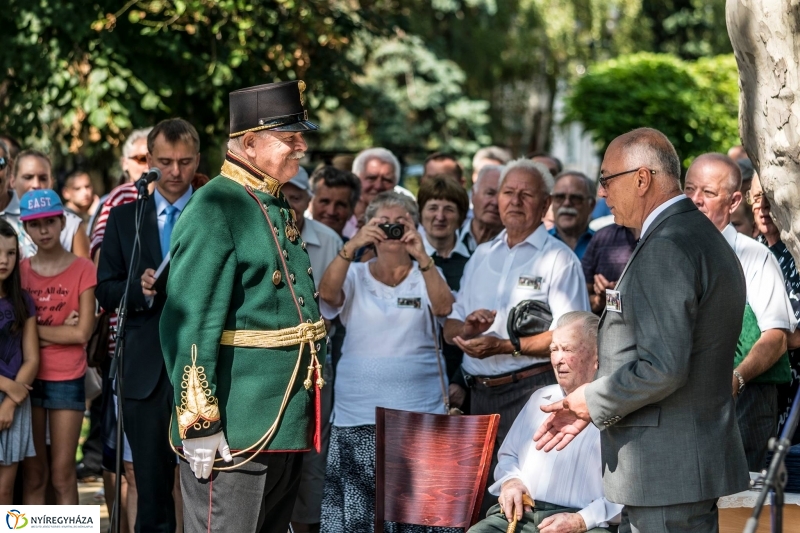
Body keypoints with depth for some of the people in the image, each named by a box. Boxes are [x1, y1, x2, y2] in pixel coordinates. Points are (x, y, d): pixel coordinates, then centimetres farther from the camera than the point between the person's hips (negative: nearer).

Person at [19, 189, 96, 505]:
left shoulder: (82, 270, -2)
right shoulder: (18, 271, 5)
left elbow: (83, 333, -10)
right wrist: (59, 331, -11)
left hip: (67, 381, -2)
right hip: (28, 378, 2)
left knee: (62, 475, 0)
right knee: (33, 475, 4)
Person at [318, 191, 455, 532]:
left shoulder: (426, 276, 9)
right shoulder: (356, 276, 10)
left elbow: (443, 308, -11)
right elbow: (327, 293, -11)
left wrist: (422, 257, -23)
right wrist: (351, 246, -23)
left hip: (419, 413, 0)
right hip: (357, 415, 0)